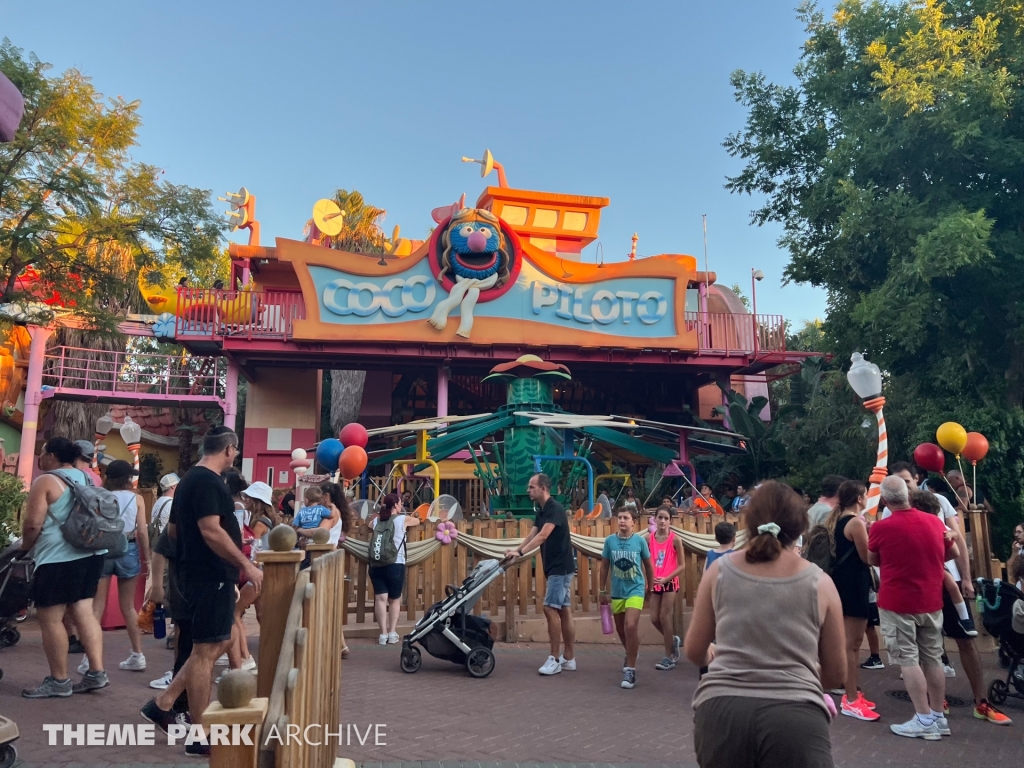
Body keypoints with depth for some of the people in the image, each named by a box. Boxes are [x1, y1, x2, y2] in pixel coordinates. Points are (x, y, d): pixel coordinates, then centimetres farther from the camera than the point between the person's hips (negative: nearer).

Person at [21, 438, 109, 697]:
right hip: (90, 554, 8)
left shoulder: (45, 482, -10)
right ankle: (96, 673, 8)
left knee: (49, 618, 2)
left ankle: (59, 681, 7)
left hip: (59, 559, -8)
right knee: (84, 613, 10)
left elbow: (33, 524, -14)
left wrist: (25, 546, 4)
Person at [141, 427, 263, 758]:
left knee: (219, 643, 17)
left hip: (201, 573, 10)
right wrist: (246, 565, -20)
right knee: (206, 650, -2)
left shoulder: (191, 479, 14)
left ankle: (162, 704, 22)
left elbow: (174, 529, 22)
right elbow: (211, 531, -25)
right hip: (210, 575, -10)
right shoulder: (207, 482, -18)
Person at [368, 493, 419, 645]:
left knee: (380, 598, 0)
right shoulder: (403, 519, 3)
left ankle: (383, 633, -3)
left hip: (376, 564, 3)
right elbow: (417, 521, 23)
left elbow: (370, 525, 36)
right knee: (394, 599, 11)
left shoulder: (376, 520, 13)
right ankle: (392, 633, 9)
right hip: (395, 564, -2)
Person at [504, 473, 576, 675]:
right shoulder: (541, 511, 13)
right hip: (555, 567, 10)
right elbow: (532, 535, 7)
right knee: (564, 611, 10)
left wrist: (520, 552, -33)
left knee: (551, 609, -10)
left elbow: (543, 536, -27)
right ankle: (569, 658, 15)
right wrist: (516, 550, -7)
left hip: (560, 567, -10)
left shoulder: (555, 509, -17)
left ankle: (555, 659, -3)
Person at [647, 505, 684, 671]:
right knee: (654, 618, 5)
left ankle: (669, 657, 11)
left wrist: (666, 578, -18)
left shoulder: (675, 539, -11)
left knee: (665, 617, -2)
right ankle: (673, 640, 34)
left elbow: (682, 565, -9)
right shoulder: (650, 539, 1)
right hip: (655, 583, 4)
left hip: (669, 582, -4)